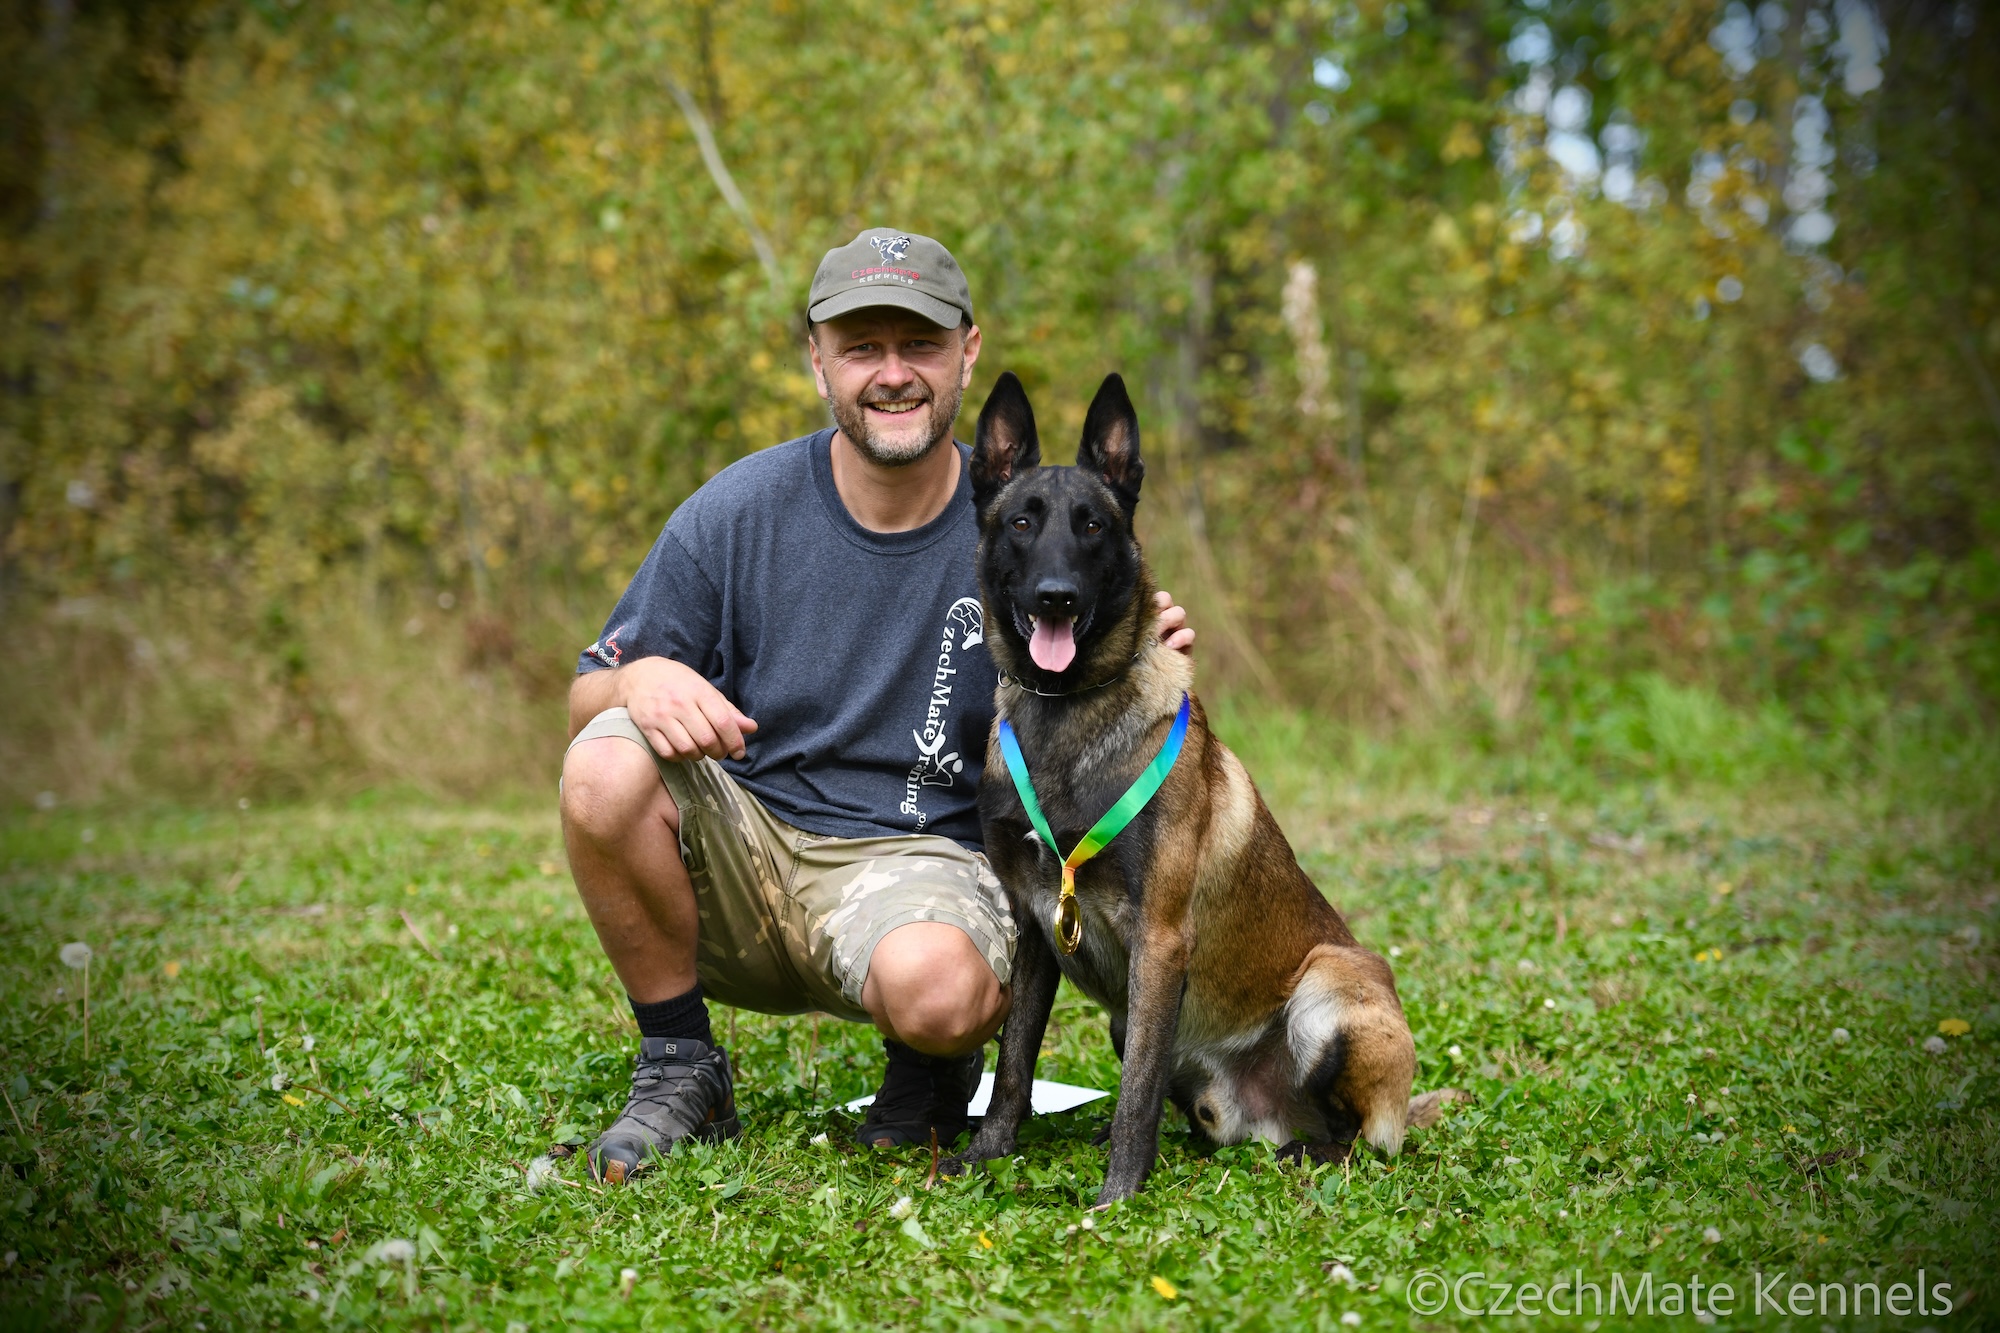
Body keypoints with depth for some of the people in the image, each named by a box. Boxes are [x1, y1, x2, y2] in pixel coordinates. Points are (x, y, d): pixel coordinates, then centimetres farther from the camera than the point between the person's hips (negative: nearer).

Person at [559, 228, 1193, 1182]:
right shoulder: (737, 512, -4)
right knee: (605, 768, -29)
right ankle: (680, 1069, -5)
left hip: (921, 856, -1)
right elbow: (584, 698, 1)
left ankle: (932, 1067, 6)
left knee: (935, 987, -36)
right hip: (741, 848, 2)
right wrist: (639, 680, -23)